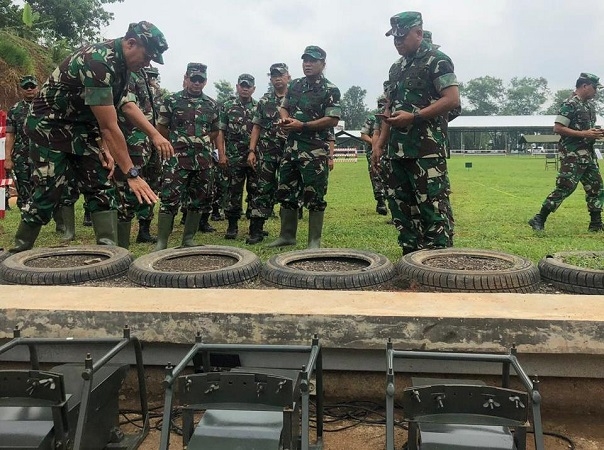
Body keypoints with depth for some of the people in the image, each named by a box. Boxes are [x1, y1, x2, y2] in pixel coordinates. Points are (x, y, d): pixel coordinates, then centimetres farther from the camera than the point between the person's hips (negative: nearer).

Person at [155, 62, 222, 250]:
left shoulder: (211, 105, 10)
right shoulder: (172, 100, 1)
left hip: (203, 160, 4)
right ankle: (161, 241, -3)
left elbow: (215, 131, 18)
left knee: (198, 201, 8)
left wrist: (201, 141, 6)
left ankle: (188, 239, 20)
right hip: (177, 159, -4)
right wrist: (177, 141, 6)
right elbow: (161, 128, 5)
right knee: (169, 199, -9)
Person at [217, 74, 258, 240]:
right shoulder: (227, 106, 7)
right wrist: (221, 154, -3)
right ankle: (232, 225, 11)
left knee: (255, 192, 3)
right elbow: (221, 132, 5)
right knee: (234, 192, 3)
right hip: (234, 158, 0)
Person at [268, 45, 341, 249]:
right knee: (286, 192, 10)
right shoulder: (295, 85, 15)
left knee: (314, 195, -3)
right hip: (292, 146, 7)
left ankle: (314, 241, 5)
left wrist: (302, 125, -16)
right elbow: (284, 107, 24)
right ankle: (287, 235, 22)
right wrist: (285, 119, 0)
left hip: (316, 150, -6)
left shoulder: (330, 90, -5)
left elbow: (332, 120, -12)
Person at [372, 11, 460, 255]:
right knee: (401, 209, 10)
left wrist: (413, 117, -18)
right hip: (396, 151, 8)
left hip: (427, 150, -8)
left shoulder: (436, 60, -2)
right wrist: (379, 144, 14)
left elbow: (452, 100, -13)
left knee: (433, 209, -9)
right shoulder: (396, 68, 21)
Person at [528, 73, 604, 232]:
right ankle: (539, 220, -7)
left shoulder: (590, 105, 16)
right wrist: (584, 134, -21)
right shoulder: (569, 104, -12)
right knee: (565, 187, -12)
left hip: (588, 153, 9)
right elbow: (558, 128, -19)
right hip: (573, 154, -9)